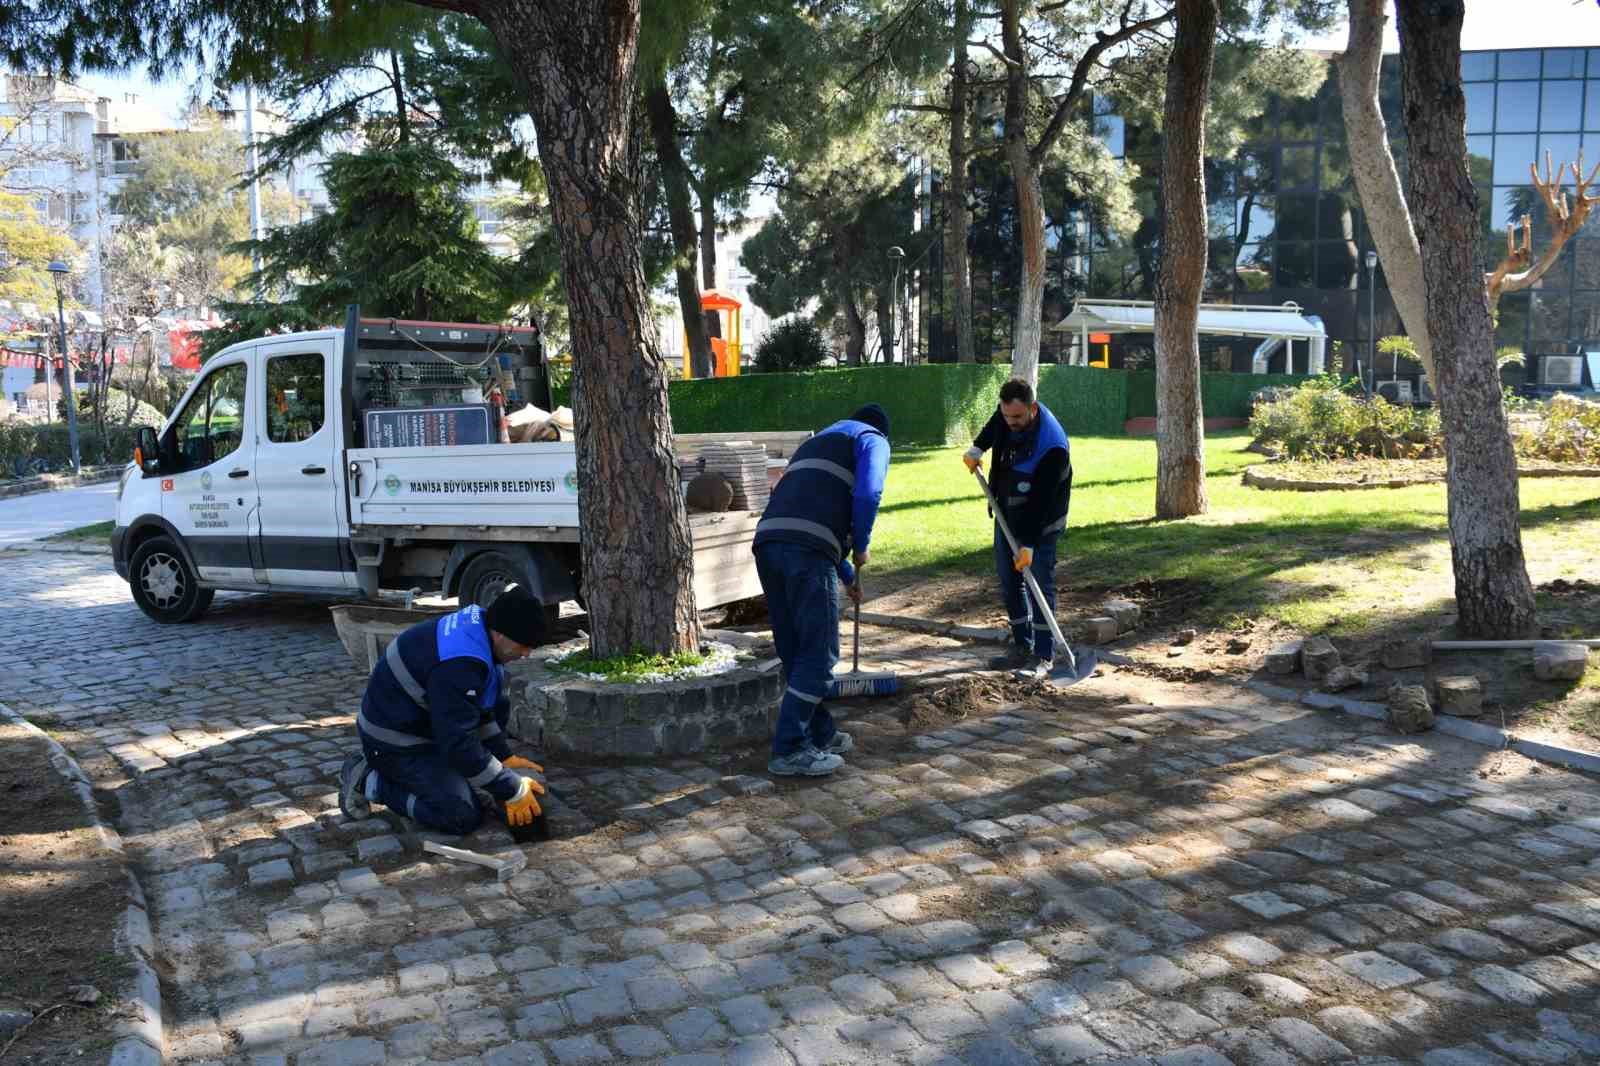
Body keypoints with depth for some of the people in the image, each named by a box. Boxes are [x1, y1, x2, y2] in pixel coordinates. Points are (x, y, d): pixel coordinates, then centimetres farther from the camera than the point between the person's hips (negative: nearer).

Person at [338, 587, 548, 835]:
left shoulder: (475, 622, -5)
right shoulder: (457, 665, -34)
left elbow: (482, 704, 9)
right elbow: (460, 745, -30)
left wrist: (504, 755, 7)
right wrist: (513, 791, -21)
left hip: (420, 719, 9)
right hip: (395, 742, -9)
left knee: (498, 703, 8)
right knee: (464, 817, -14)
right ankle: (370, 781, -3)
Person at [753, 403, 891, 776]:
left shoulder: (817, 442, 37)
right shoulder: (873, 440, 13)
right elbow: (867, 496, -7)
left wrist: (848, 577, 50)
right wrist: (861, 548, 10)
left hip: (768, 543, 8)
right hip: (806, 552, -8)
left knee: (794, 653, 16)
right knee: (818, 656, 1)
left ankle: (821, 734, 29)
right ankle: (789, 750, 3)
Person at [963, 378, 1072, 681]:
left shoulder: (1053, 447, -32)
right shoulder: (1007, 414, -11)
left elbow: (1042, 500, -30)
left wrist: (1029, 543, -30)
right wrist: (977, 448, 4)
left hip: (1039, 523, -8)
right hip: (1007, 515, 8)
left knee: (1040, 585, -7)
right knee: (1009, 582, 11)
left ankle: (1044, 656, -1)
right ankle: (1022, 647, 21)